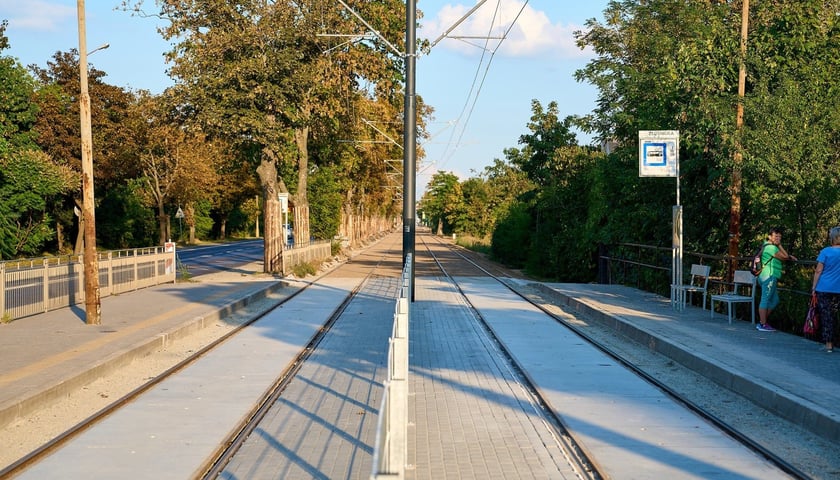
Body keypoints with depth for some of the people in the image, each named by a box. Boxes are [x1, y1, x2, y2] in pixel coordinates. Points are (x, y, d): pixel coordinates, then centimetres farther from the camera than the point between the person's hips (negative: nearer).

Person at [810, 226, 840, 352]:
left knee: (825, 315, 2)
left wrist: (813, 287, -2)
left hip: (824, 289, -3)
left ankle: (829, 343, -1)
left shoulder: (826, 251, -5)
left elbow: (818, 271, -6)